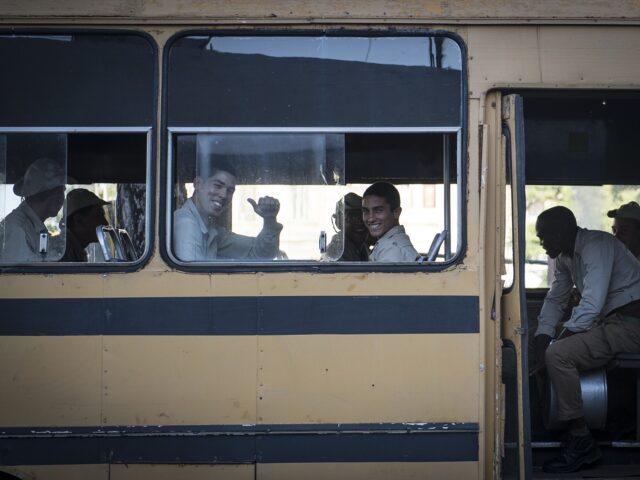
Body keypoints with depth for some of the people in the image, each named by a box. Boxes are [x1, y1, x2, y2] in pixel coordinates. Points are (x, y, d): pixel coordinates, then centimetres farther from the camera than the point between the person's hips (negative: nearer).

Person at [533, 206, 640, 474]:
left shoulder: (596, 246, -18)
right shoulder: (566, 257, 12)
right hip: (611, 321, 10)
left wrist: (553, 346, -19)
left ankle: (581, 440, -13)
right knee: (548, 357, 8)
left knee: (558, 355, -23)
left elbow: (591, 305, -25)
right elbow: (555, 300, 18)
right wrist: (541, 342, 1)